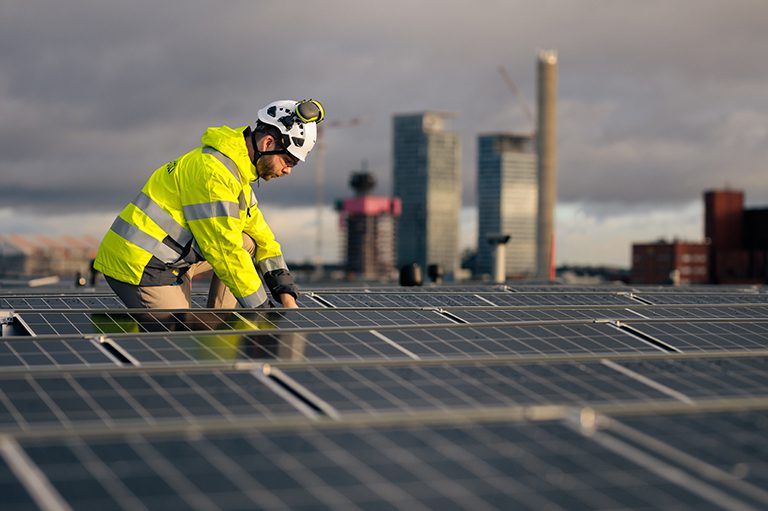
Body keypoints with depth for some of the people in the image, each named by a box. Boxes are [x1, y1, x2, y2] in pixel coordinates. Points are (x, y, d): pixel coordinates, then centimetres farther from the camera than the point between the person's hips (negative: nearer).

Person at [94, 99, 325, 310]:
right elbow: (224, 249, -22)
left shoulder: (236, 168, 13)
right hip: (139, 267, -10)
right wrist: (262, 310, -15)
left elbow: (263, 237, 18)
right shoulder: (213, 172, -20)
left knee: (248, 243, 10)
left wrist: (287, 297, 10)